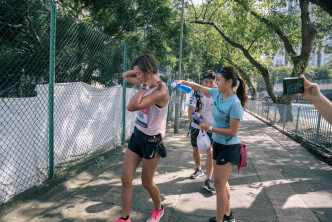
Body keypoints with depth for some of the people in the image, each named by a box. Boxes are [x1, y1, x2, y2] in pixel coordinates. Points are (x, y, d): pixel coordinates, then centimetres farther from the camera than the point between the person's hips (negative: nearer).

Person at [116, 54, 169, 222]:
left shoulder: (161, 91, -24)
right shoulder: (146, 83, 2)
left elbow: (132, 106, -34)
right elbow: (125, 76, 18)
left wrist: (145, 86, -26)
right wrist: (141, 71, 2)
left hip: (151, 140, -8)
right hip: (137, 134, 8)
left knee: (146, 182, 10)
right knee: (126, 179, 7)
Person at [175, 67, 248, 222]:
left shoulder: (234, 103, -23)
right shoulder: (217, 94, 0)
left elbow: (232, 132, -22)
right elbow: (200, 88, 14)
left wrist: (210, 129, -25)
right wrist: (183, 82, 6)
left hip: (229, 147, -8)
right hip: (218, 144, 8)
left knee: (219, 185, 1)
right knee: (222, 183, 19)